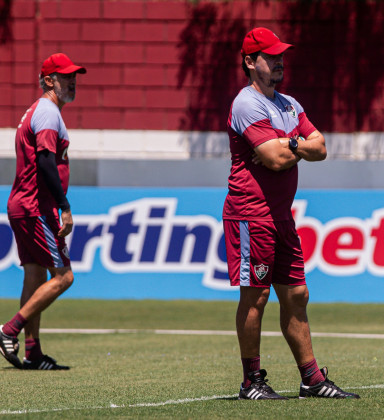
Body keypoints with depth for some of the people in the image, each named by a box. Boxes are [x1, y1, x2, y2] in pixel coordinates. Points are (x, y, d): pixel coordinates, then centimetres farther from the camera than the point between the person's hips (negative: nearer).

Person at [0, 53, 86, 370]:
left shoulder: (37, 112, 21)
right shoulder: (48, 112, -11)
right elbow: (46, 161, -22)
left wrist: (57, 207, 21)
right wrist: (65, 207, -23)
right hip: (36, 209, -10)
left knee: (36, 278, 10)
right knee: (63, 276, -9)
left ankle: (32, 353, 10)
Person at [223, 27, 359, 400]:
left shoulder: (289, 105, 17)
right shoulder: (247, 104, -11)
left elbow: (320, 148, 8)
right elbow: (276, 158, -20)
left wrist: (289, 145, -9)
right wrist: (300, 145, -3)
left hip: (282, 215, 9)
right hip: (251, 212, -9)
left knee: (295, 295, 9)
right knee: (255, 296, -6)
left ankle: (312, 379, 14)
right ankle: (251, 381, 1)